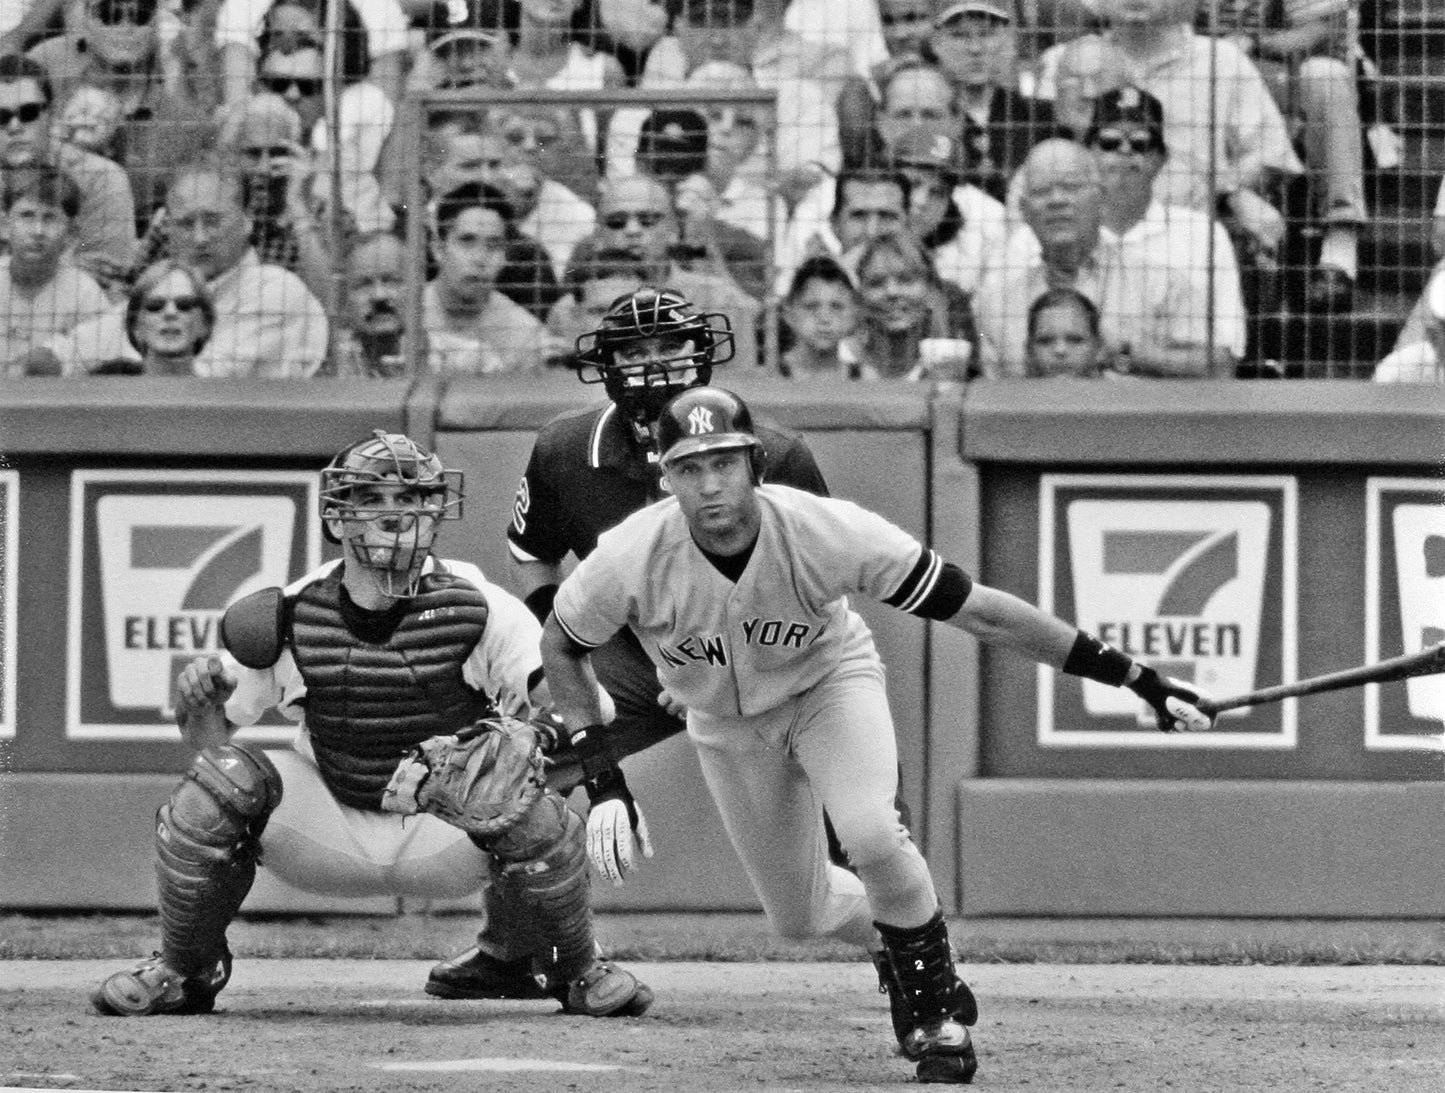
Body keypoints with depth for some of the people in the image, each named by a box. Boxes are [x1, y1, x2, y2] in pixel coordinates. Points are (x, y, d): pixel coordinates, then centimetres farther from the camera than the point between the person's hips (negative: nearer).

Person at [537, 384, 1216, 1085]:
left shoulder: (825, 531, -34)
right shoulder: (629, 560, -31)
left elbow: (979, 613, -31)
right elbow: (560, 643, -7)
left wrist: (1133, 677, -32)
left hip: (828, 683, -3)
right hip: (726, 724, 3)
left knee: (871, 837, -29)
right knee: (797, 915, 9)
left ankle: (936, 1003, -4)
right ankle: (893, 947, 44)